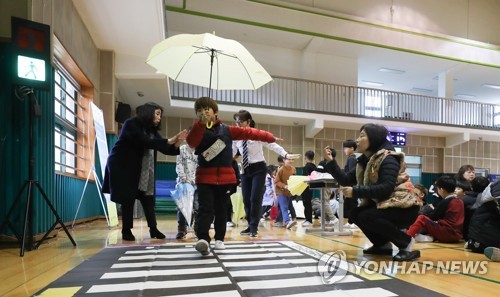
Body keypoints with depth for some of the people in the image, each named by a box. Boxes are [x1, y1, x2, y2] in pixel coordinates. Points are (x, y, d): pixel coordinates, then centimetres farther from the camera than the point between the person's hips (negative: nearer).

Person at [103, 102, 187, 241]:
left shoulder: (152, 130, 8)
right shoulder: (132, 124, -12)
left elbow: (167, 150, 2)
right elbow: (144, 142, -28)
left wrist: (177, 142, -18)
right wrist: (169, 141, -29)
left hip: (143, 171, 7)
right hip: (122, 167, -6)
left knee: (148, 198, 2)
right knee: (128, 199, -3)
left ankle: (153, 229, 8)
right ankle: (126, 231, 10)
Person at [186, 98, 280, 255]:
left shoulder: (226, 130, 8)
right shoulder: (198, 130, 5)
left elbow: (248, 133, 7)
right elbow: (191, 142, -17)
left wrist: (269, 137, 6)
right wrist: (201, 123, -30)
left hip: (225, 177, 2)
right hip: (205, 178, -1)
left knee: (221, 210, 10)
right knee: (205, 209, -13)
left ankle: (219, 239, 22)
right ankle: (202, 239, -22)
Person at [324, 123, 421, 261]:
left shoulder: (388, 159, -19)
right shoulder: (365, 161, 6)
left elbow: (385, 189, -31)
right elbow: (346, 180, 1)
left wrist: (356, 192, -32)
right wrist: (331, 161, -7)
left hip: (405, 207, -8)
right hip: (384, 204, 8)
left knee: (366, 217, -24)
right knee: (355, 213, -2)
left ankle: (406, 242, -8)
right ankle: (383, 244, 12)